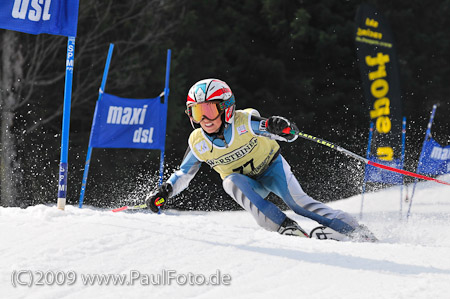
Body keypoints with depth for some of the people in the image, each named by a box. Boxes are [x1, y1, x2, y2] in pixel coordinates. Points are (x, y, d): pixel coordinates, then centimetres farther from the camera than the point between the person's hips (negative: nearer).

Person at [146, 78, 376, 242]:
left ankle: (358, 232, -17)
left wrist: (283, 128, -48)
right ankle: (285, 227, -37)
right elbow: (183, 174, 0)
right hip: (247, 182, 3)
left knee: (298, 202, -23)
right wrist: (164, 192, -17)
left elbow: (290, 135, -24)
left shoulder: (245, 122, -25)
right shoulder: (198, 143, -15)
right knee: (232, 182, -30)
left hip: (272, 167, -3)